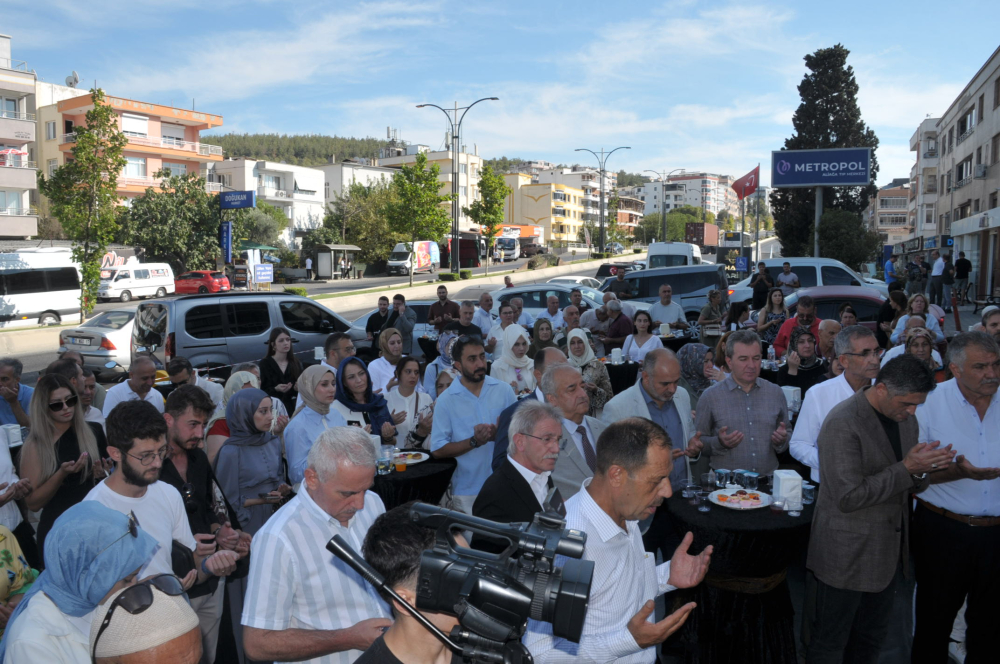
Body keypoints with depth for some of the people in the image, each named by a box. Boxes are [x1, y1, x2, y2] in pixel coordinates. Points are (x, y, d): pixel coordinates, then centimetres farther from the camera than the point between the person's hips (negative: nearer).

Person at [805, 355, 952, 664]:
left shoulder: (906, 419, 5)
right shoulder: (842, 423, -21)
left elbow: (912, 485, 12)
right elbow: (848, 498, -24)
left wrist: (923, 469, -11)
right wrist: (906, 469, -24)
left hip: (890, 552, 8)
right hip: (847, 554, -7)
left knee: (871, 639, 21)